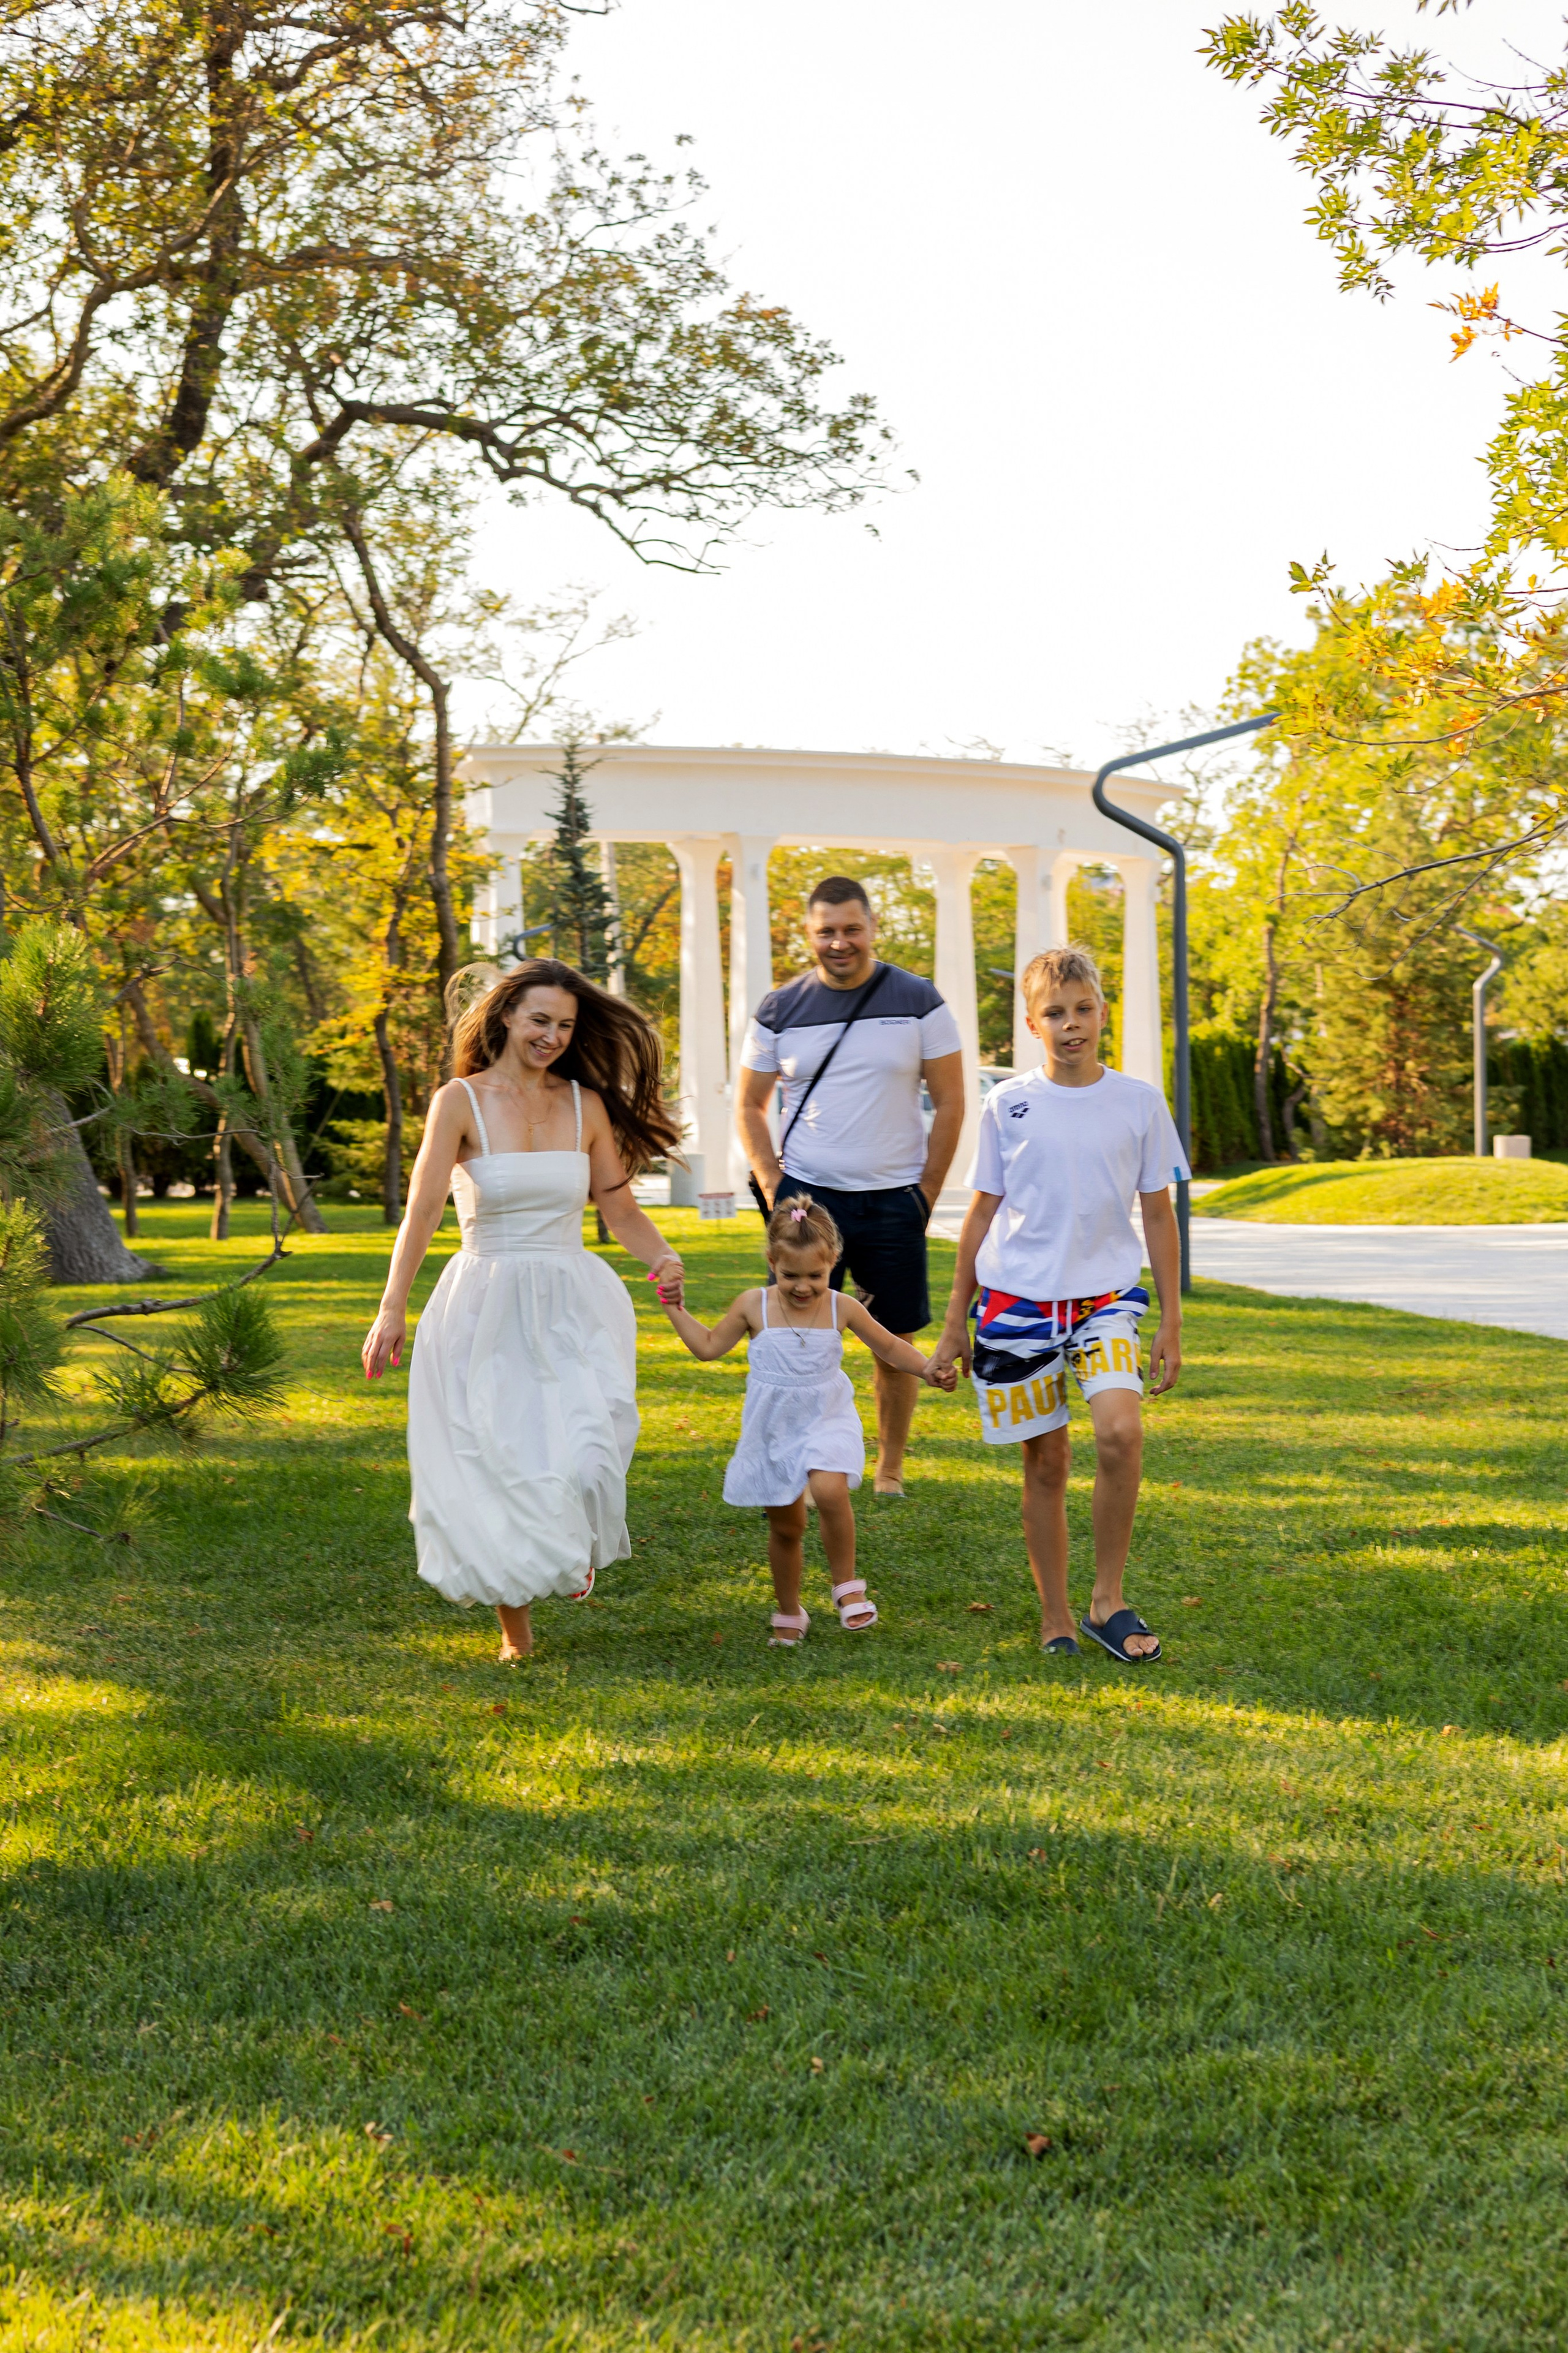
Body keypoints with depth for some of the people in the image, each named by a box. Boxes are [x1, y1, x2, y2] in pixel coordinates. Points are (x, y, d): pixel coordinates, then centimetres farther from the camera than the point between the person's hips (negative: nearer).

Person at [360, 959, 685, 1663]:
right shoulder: (460, 1101, -4)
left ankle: (578, 1548, 18)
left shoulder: (587, 1105, 7)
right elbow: (423, 1209, -10)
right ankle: (514, 1623, 19)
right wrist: (392, 1307, -18)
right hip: (487, 1307, -2)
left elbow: (620, 1209, 11)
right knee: (498, 1468, 0)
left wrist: (663, 1256, -10)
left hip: (574, 1307, 2)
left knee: (585, 1449, -17)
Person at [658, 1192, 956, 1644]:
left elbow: (889, 1346, 10)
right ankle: (789, 1614, 29)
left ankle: (846, 1584, -10)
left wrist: (929, 1370, 0)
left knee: (829, 1491, -29)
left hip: (826, 1421, -1)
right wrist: (675, 1308, 1)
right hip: (773, 1431, 1)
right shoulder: (753, 1306, -5)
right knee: (785, 1527, 9)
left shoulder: (842, 1309, -4)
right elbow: (708, 1347, 7)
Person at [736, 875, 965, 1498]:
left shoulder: (918, 1002, 1)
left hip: (893, 1201, 0)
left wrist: (925, 1193, -1)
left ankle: (890, 1471, 19)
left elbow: (950, 1103, 4)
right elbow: (749, 1106, 10)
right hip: (808, 1196, 0)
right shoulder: (780, 1010, 4)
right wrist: (774, 1188, -1)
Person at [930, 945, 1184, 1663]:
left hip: (1107, 1295, 0)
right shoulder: (1008, 1106, 2)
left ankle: (1108, 1601, -5)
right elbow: (983, 1212, 9)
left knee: (1121, 1431, -21)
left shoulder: (1140, 1103, 3)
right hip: (1017, 1298, 0)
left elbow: (1158, 1215, 8)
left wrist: (1171, 1325, 6)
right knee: (1045, 1462, 4)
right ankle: (1054, 1620, 17)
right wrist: (954, 1323, 9)